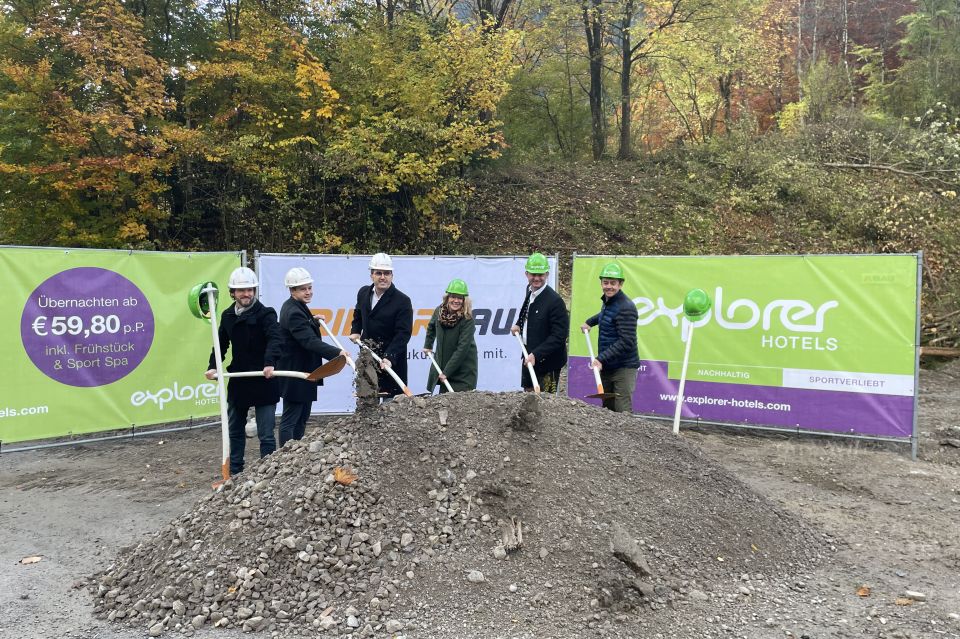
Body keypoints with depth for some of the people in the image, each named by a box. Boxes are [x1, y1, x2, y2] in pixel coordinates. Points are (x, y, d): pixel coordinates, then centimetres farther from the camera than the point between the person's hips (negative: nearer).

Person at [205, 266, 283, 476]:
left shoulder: (265, 314, -12)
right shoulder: (228, 316, 7)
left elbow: (275, 340, -27)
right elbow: (221, 344, 17)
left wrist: (270, 363, -44)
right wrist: (213, 366, 3)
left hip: (263, 382, -6)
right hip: (238, 382, 7)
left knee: (266, 434, -3)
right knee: (235, 430, 19)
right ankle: (234, 472, 33)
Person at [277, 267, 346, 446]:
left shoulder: (296, 307, 10)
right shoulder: (293, 312, -23)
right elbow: (310, 341, -35)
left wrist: (313, 321, 16)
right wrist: (337, 353, -43)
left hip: (303, 373, 11)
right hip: (295, 375, -11)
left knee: (302, 418, 17)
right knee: (290, 420, -2)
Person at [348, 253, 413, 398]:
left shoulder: (403, 301, -15)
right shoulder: (363, 293, 4)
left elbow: (403, 334, -20)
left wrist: (389, 357, -30)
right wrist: (355, 331, 10)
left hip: (391, 360, -6)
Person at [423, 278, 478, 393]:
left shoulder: (467, 319, -19)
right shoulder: (439, 311, -2)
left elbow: (462, 348, -22)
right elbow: (431, 327, 22)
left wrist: (446, 372, -23)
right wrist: (428, 345, 21)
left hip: (463, 369, -5)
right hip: (441, 364, 5)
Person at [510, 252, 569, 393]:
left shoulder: (555, 301, -20)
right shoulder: (530, 291, 6)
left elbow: (559, 336, -22)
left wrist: (536, 355, -26)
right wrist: (519, 324, 5)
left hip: (547, 361, -8)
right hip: (529, 357, 9)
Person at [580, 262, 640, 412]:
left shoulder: (626, 307, -18)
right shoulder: (606, 302, 13)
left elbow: (626, 342, -24)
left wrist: (601, 358, -27)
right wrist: (589, 322, 29)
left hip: (623, 368, -9)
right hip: (606, 366, 9)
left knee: (623, 412, -14)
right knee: (607, 409, 15)